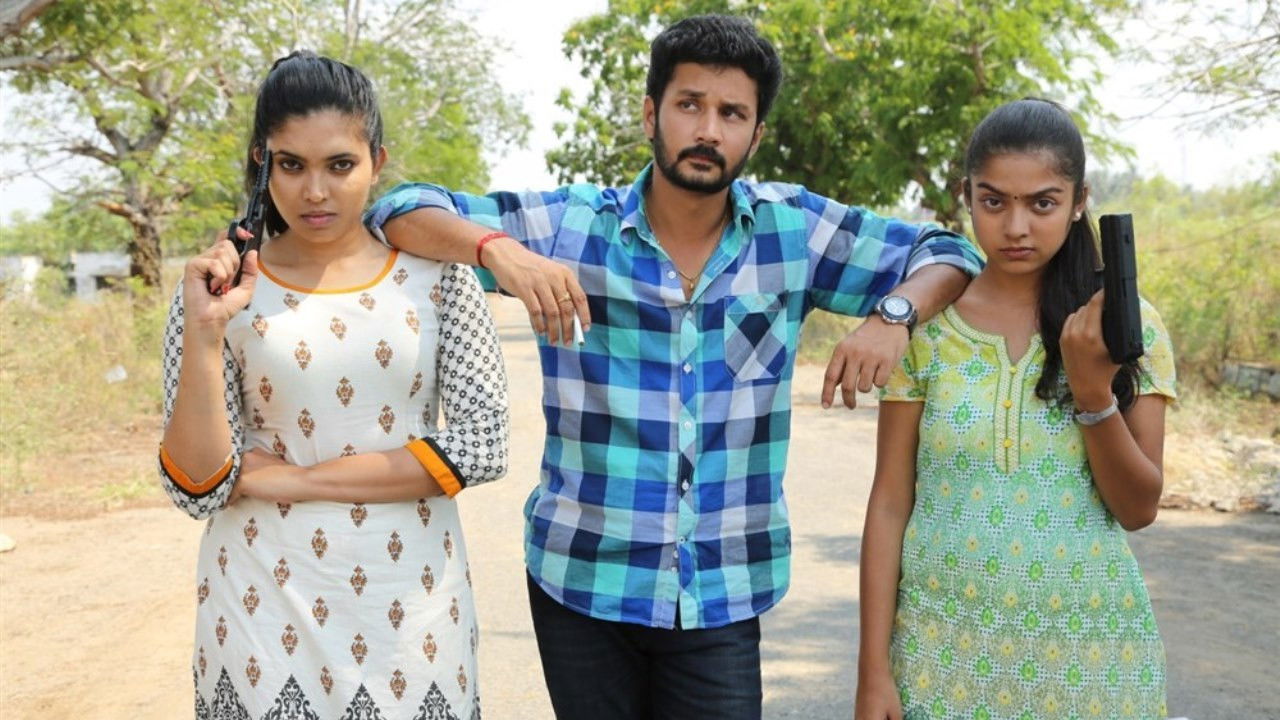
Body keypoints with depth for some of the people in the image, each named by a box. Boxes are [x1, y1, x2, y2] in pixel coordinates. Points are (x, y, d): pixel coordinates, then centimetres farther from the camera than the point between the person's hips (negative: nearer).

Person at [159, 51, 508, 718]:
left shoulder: (436, 276, -2)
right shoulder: (219, 290, -3)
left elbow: (483, 442, -10)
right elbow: (198, 487, -6)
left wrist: (288, 478, -11)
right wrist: (204, 333, -19)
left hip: (407, 605, 1)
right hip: (264, 609, 0)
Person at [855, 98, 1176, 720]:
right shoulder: (925, 325, -3)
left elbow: (1139, 508, -4)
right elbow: (890, 502, -3)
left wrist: (1093, 390, -19)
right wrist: (874, 670, -6)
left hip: (1090, 656, 1)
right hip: (945, 649, 0)